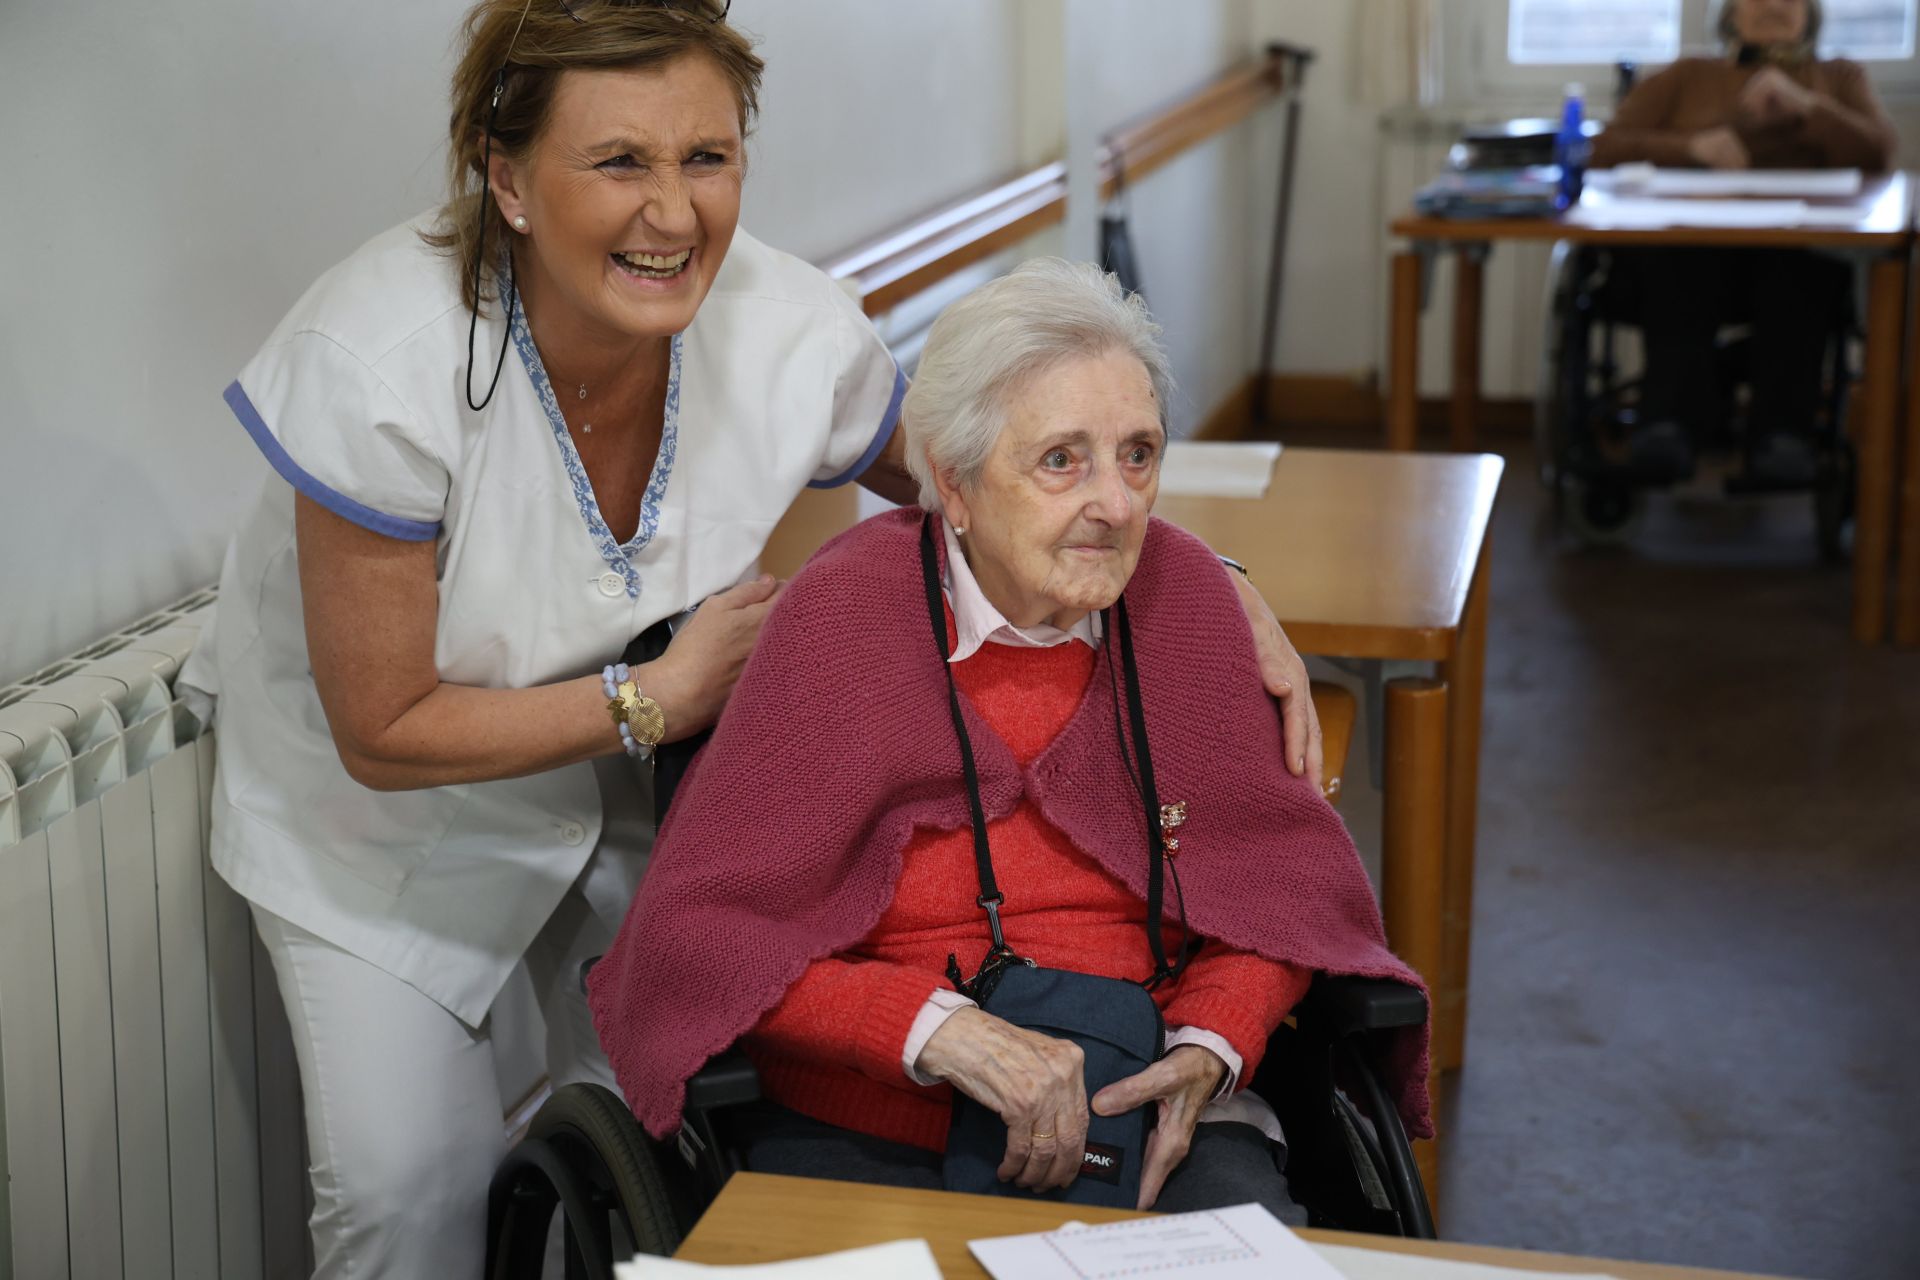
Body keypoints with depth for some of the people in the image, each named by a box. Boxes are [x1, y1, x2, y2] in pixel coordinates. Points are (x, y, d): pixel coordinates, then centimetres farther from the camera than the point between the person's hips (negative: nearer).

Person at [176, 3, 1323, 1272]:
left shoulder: (795, 333, -23)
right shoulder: (381, 365, -33)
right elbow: (385, 735, -24)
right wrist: (660, 698, -24)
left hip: (631, 782, 3)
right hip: (379, 803, -3)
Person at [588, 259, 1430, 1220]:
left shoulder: (1182, 594, 0)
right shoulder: (845, 613, -10)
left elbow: (1279, 880, 9)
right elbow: (697, 934, -12)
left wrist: (1210, 1049, -11)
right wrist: (944, 1032, -24)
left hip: (1140, 1116, 2)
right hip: (867, 1131, -2)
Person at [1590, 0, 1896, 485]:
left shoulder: (1840, 77, 29)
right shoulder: (1688, 76, 28)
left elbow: (1877, 154, 10)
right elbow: (1607, 148, 13)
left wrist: (1803, 107, -7)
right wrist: (1693, 146, -6)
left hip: (1803, 249, 0)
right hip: (1691, 251, 0)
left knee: (1796, 263, -38)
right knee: (1676, 261, -38)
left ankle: (1783, 433, -52)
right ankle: (1671, 418, -54)